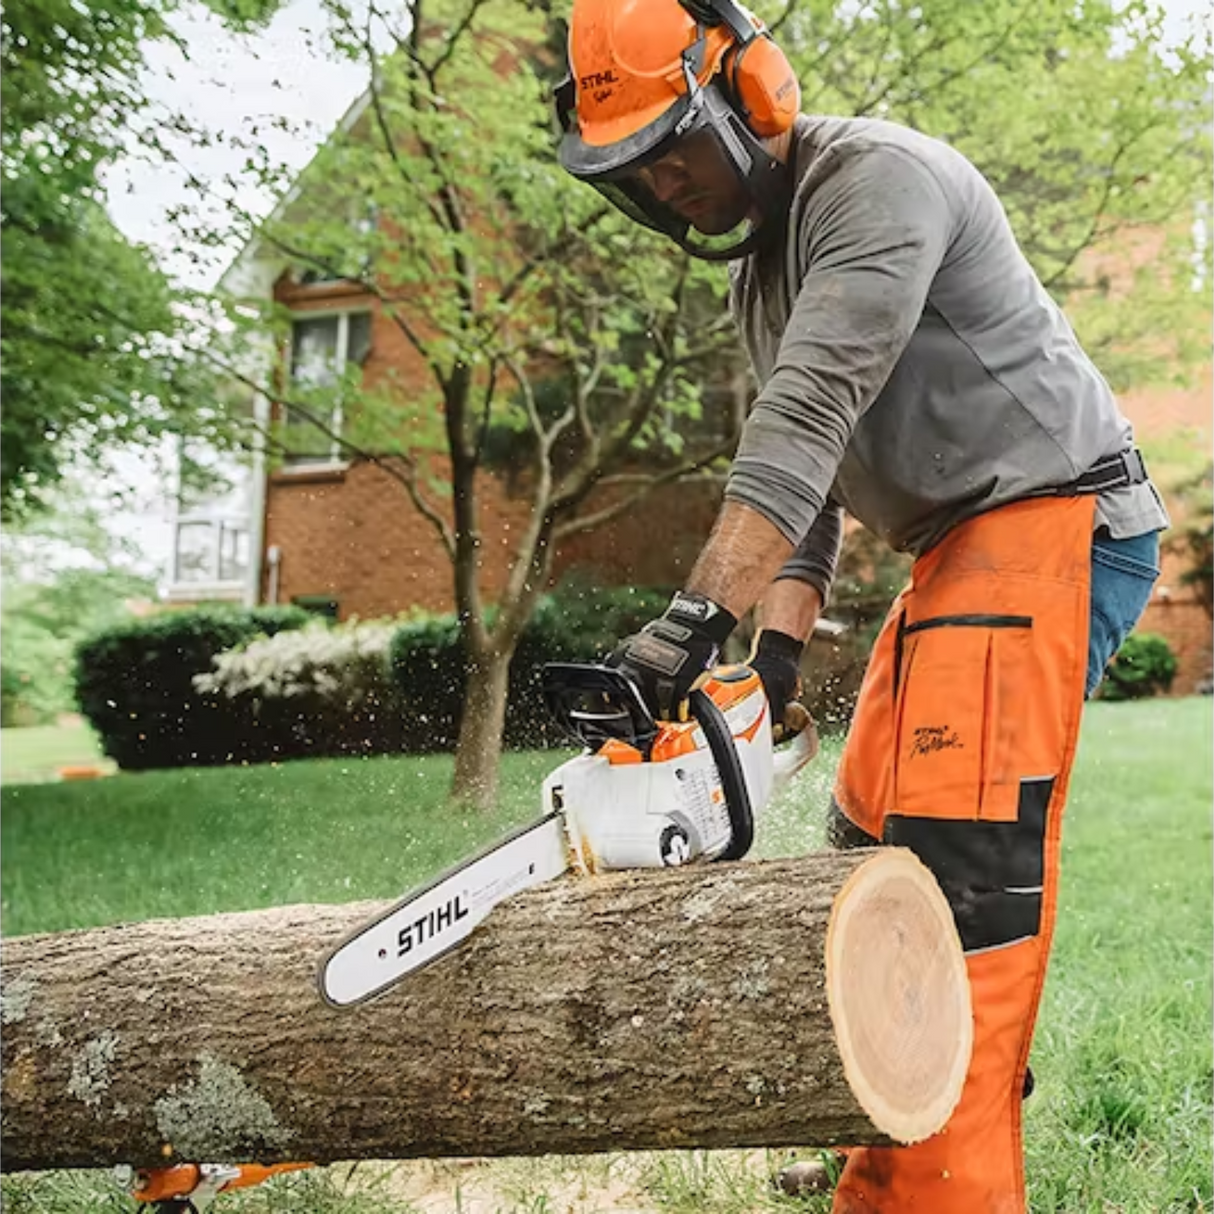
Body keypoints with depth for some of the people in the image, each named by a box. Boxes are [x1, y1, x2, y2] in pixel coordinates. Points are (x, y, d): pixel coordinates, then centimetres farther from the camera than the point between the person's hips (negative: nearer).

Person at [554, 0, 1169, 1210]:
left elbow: (813, 411, -27)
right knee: (870, 847, 7)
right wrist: (781, 643, -2)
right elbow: (803, 469, 11)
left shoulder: (875, 178, -14)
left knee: (958, 870, -18)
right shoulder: (757, 269, 16)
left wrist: (699, 612, -34)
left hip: (1051, 526, -10)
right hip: (957, 549, 10)